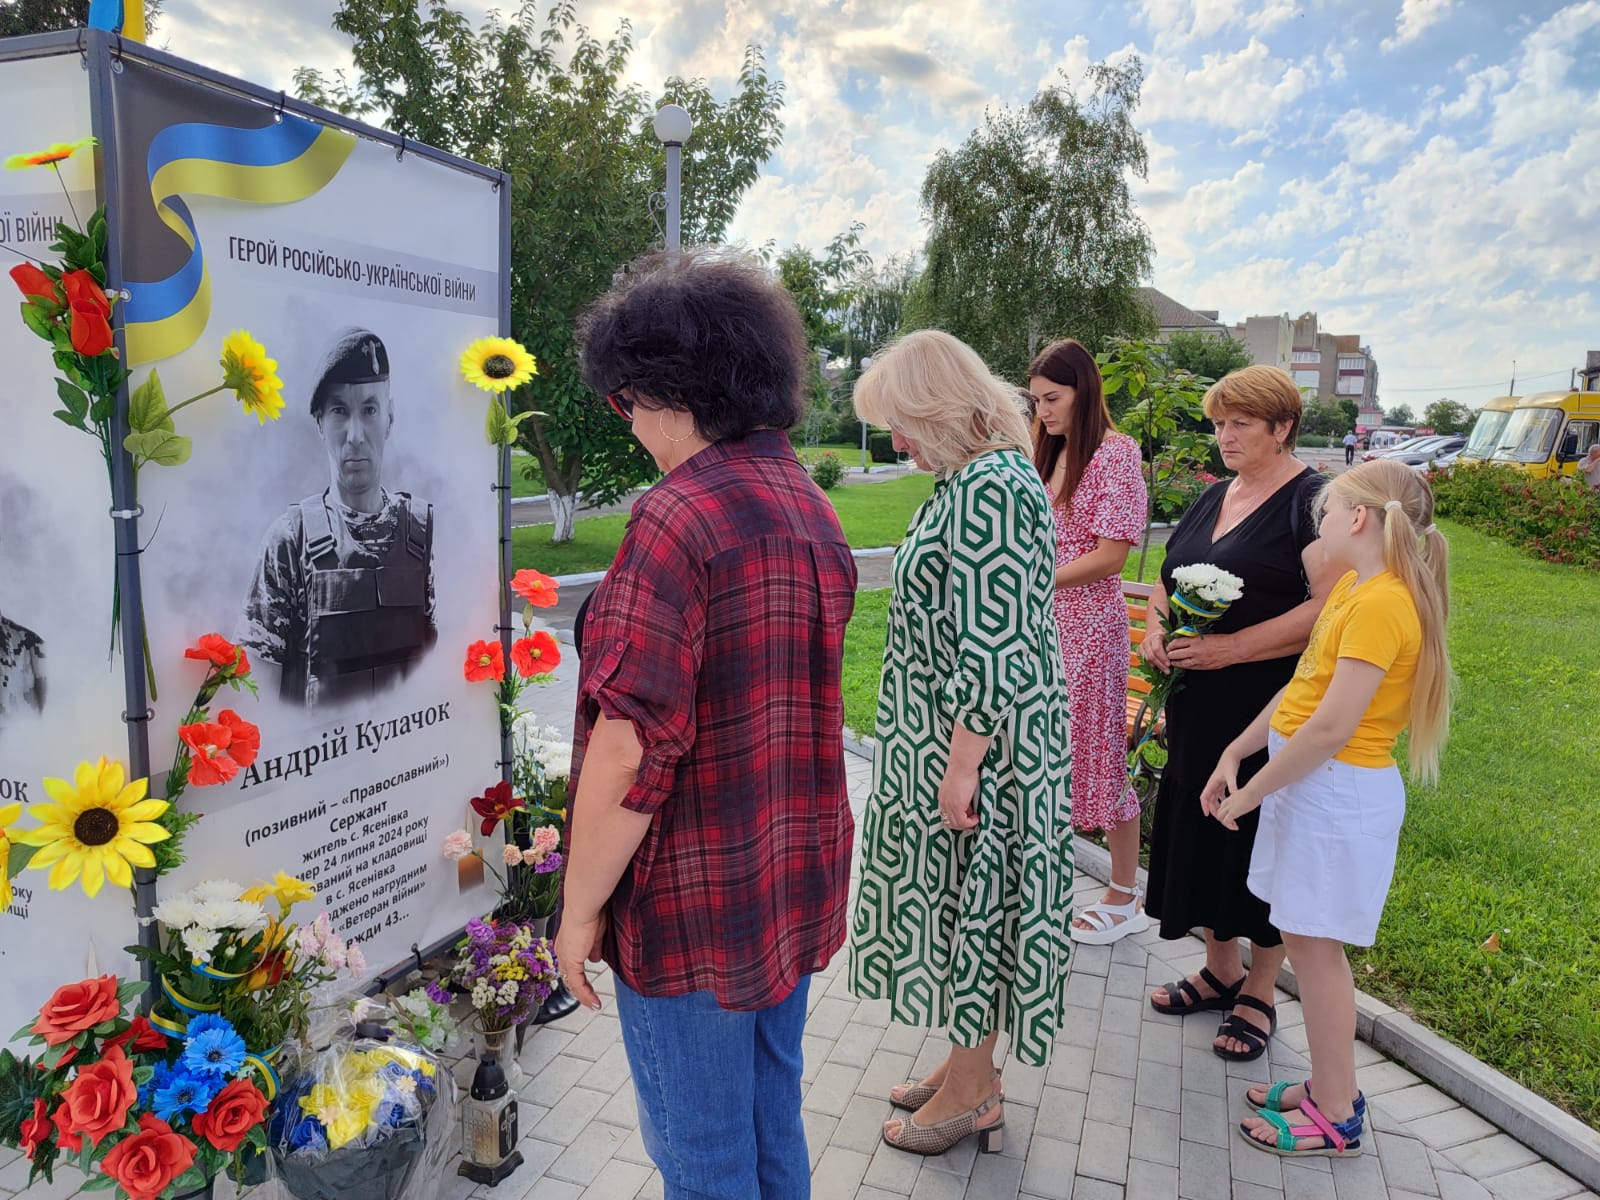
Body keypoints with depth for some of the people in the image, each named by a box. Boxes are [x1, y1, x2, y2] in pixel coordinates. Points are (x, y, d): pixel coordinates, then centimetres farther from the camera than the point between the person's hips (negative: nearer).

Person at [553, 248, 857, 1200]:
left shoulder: (678, 519, -22)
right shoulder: (814, 508, 6)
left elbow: (632, 746, -25)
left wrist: (582, 905, -12)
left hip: (697, 905, -8)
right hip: (800, 884, 8)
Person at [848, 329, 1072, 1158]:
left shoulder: (988, 491, -22)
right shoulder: (981, 477, 10)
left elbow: (990, 649, -25)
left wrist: (960, 768, -21)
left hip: (979, 744, -10)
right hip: (955, 740, 10)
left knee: (966, 899, 5)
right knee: (957, 899, 19)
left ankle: (973, 1092, 25)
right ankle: (968, 1064, 36)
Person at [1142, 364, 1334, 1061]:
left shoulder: (1311, 500, -10)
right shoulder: (1213, 499, 14)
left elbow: (1327, 607, -21)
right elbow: (1168, 581, 20)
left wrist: (1231, 647, -23)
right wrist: (1157, 630, 0)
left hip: (1270, 713, -7)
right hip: (1198, 710, 7)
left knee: (1262, 844, 4)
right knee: (1200, 833, 13)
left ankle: (1259, 995, 23)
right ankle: (1220, 969, 32)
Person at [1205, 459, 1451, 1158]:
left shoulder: (1380, 604, -20)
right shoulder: (1351, 588, 9)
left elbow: (1332, 728, -23)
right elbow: (1300, 688, 13)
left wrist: (1254, 791, -14)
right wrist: (1235, 754, 11)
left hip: (1339, 793, -9)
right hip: (1311, 782, 9)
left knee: (1313, 944, 2)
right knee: (1308, 941, 16)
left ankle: (1336, 1118, 18)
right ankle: (1327, 1088, 31)